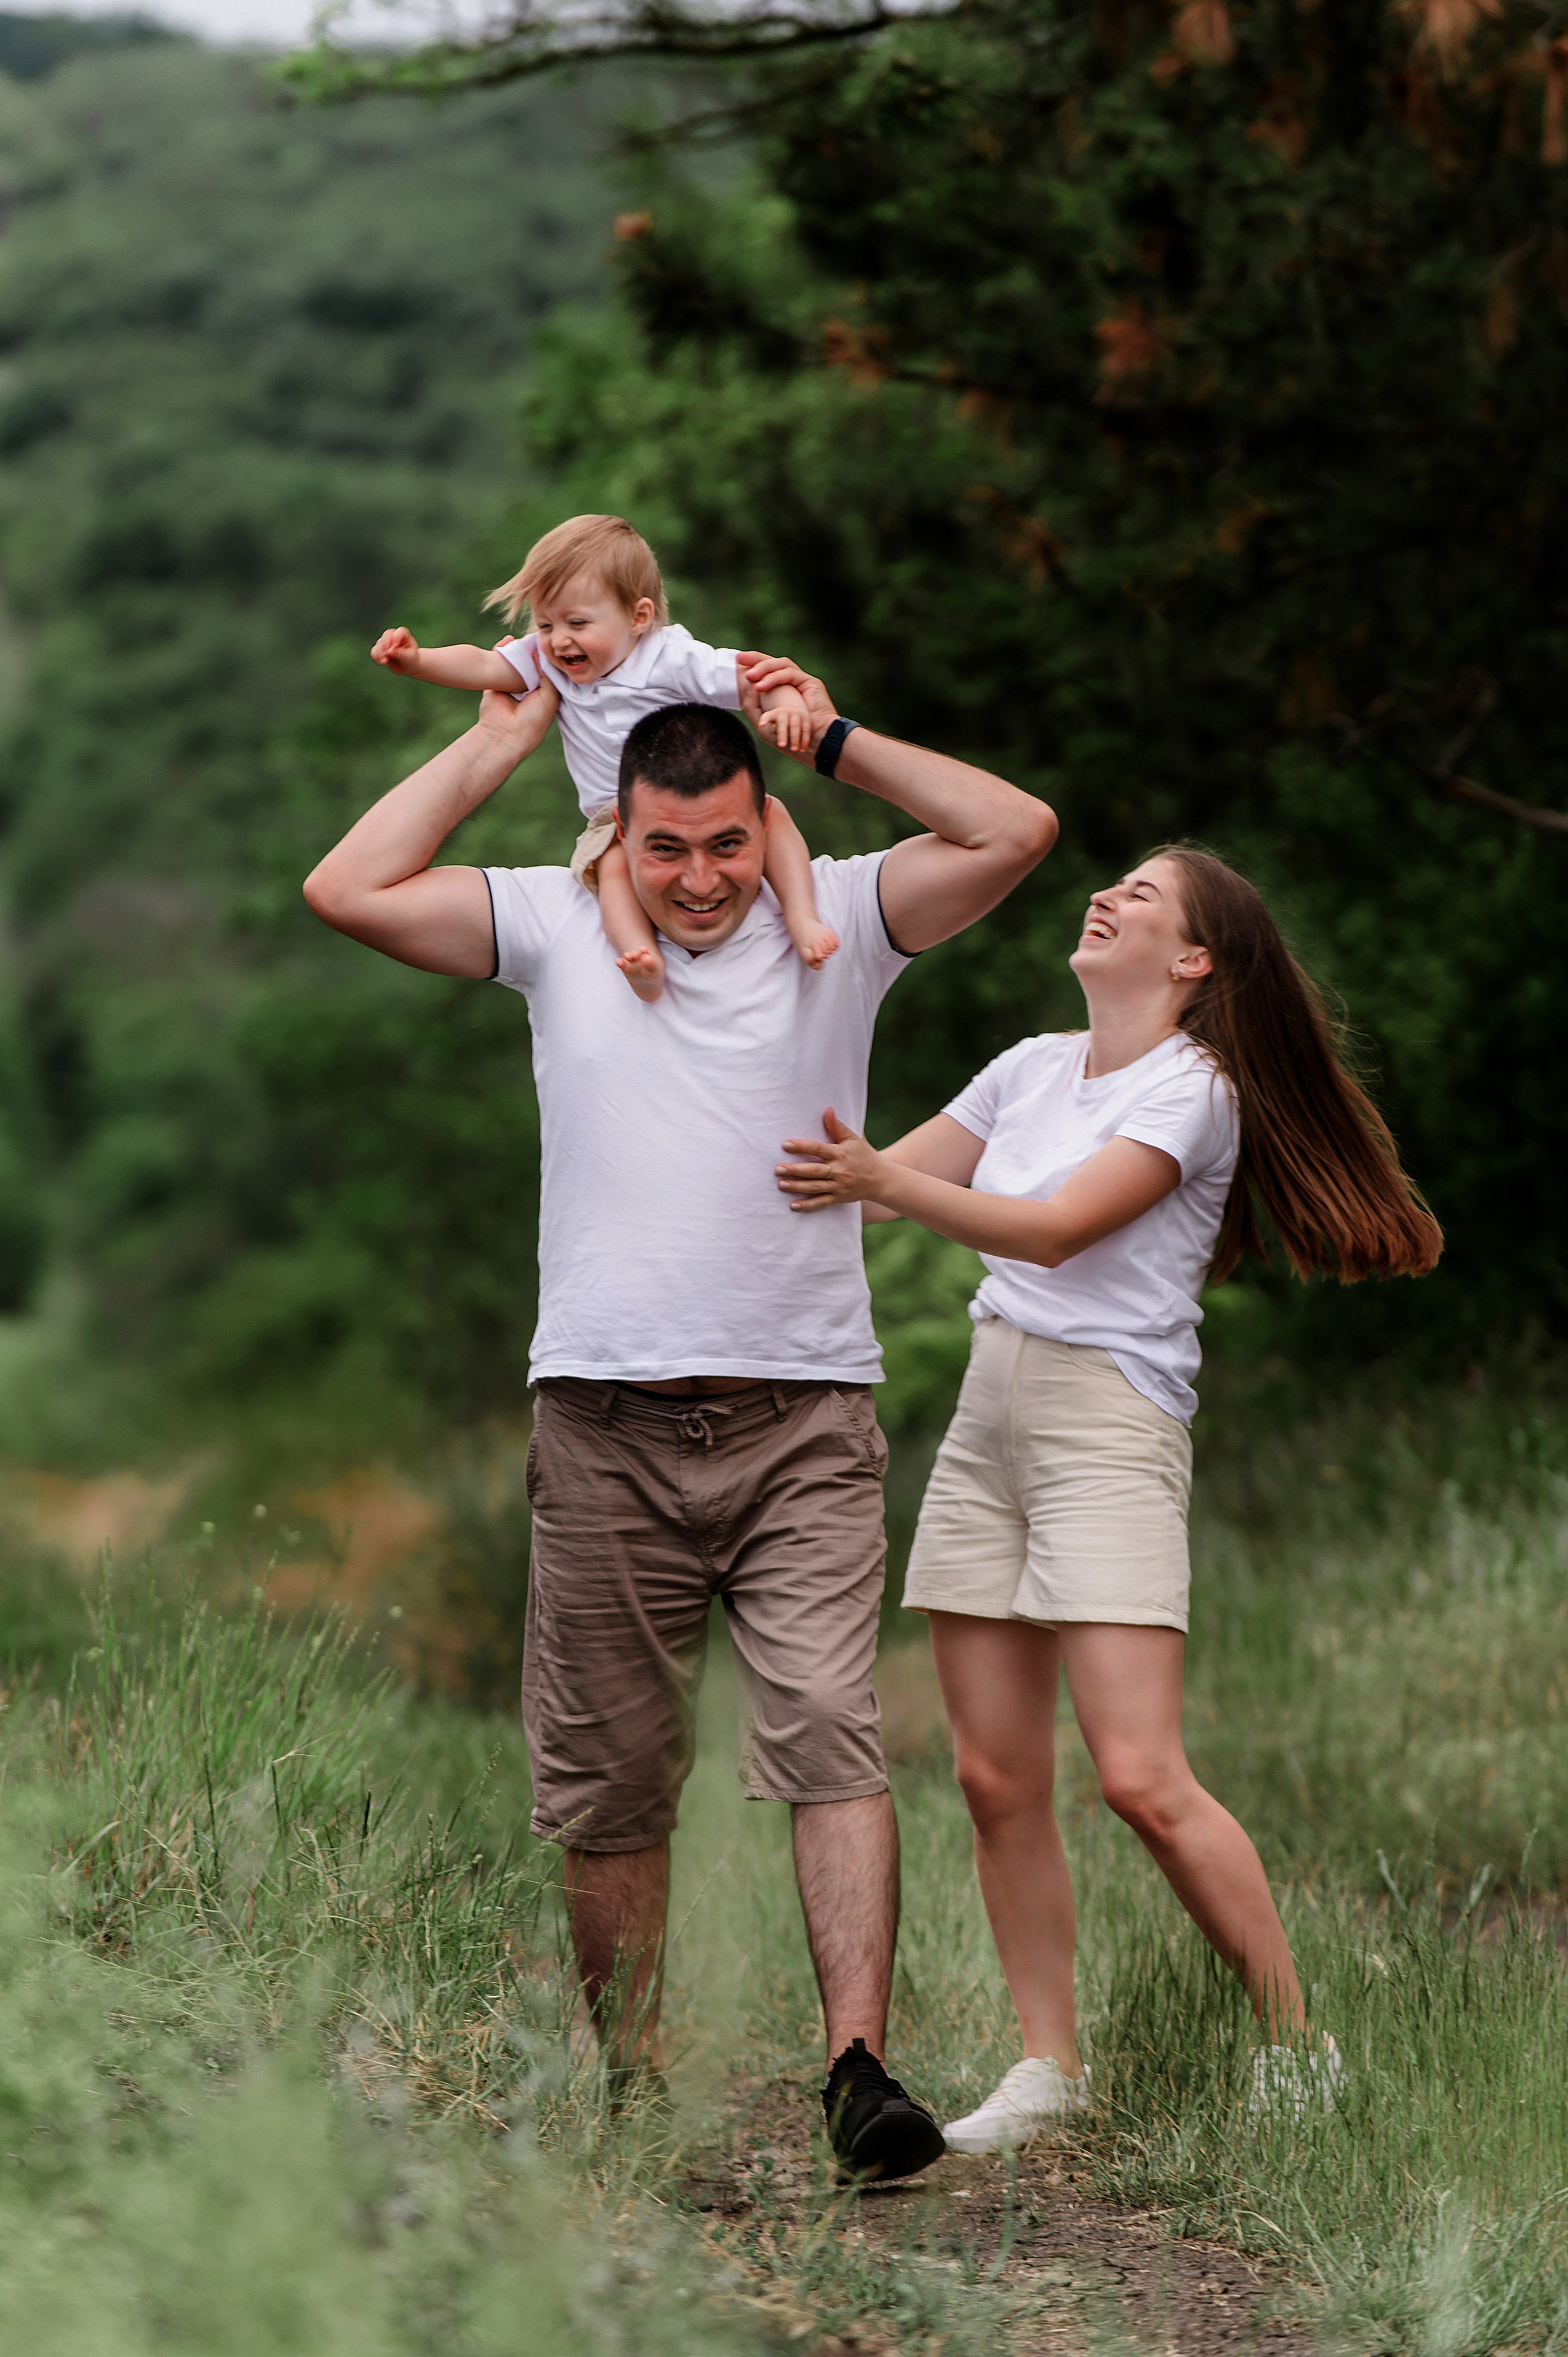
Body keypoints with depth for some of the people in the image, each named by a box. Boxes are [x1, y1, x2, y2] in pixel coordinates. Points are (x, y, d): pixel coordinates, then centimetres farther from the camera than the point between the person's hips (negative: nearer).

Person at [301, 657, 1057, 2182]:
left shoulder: (838, 921, 7)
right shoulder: (555, 926, 9)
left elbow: (1016, 832, -3)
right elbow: (348, 890, 2)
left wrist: (832, 737, 3)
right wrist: (500, 743, 7)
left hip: (803, 1421, -1)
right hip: (610, 1425, 1)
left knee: (831, 1737, -14)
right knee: (611, 1781, 6)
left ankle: (858, 2061, -19)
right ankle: (625, 2078, 16)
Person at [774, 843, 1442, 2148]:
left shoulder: (1195, 1091, -6)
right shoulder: (1034, 1068, 16)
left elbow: (1055, 1229, -17)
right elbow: (883, 1177, 21)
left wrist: (884, 1182, -26)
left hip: (1111, 1424, -7)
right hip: (988, 1416, 7)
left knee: (1142, 1778, -14)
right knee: (999, 1777, 2)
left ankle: (1301, 2054, -1)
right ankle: (1051, 2067, 10)